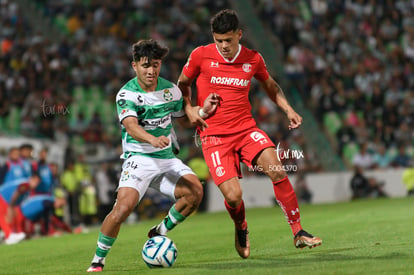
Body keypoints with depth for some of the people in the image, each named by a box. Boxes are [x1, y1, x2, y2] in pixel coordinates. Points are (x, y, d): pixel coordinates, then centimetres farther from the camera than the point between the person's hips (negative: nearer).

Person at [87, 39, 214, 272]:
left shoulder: (170, 89, 6)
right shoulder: (127, 94, -11)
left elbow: (185, 118, 22)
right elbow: (131, 126, -28)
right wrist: (152, 140, -48)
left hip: (167, 158, 5)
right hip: (139, 158, -4)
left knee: (195, 191, -20)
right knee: (124, 206, -25)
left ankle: (160, 232, 4)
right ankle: (98, 260, -7)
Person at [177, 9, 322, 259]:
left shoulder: (253, 59, 3)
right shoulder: (201, 56, -3)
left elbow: (270, 86, 23)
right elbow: (183, 84, 14)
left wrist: (288, 109, 8)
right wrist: (189, 110, -2)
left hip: (246, 129, 2)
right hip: (214, 136, -2)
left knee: (277, 171, -23)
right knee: (233, 195, -17)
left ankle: (299, 233, -12)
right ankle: (241, 229, 20)